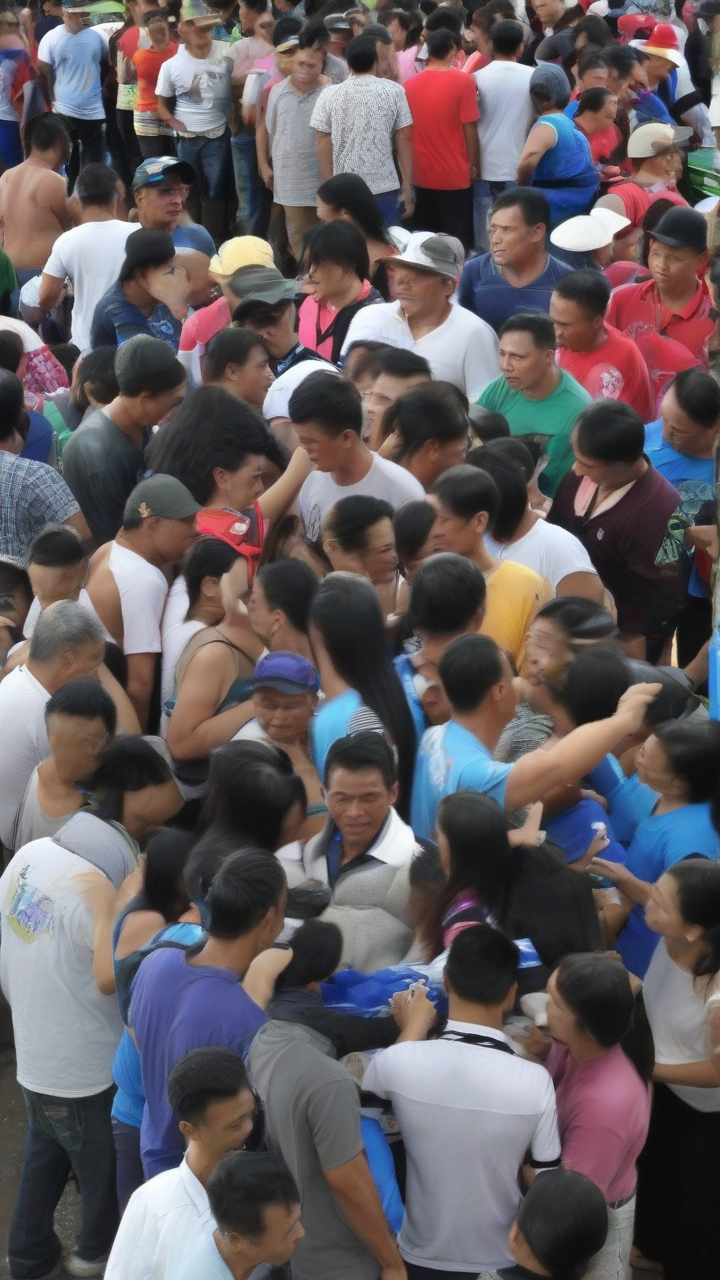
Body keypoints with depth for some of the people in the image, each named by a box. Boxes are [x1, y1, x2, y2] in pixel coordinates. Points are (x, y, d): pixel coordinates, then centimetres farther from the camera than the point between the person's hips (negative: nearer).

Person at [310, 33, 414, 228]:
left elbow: (323, 142, 1)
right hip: (384, 187, -1)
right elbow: (403, 138, -1)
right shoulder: (394, 92, -1)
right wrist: (407, 184, 4)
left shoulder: (330, 95, 1)